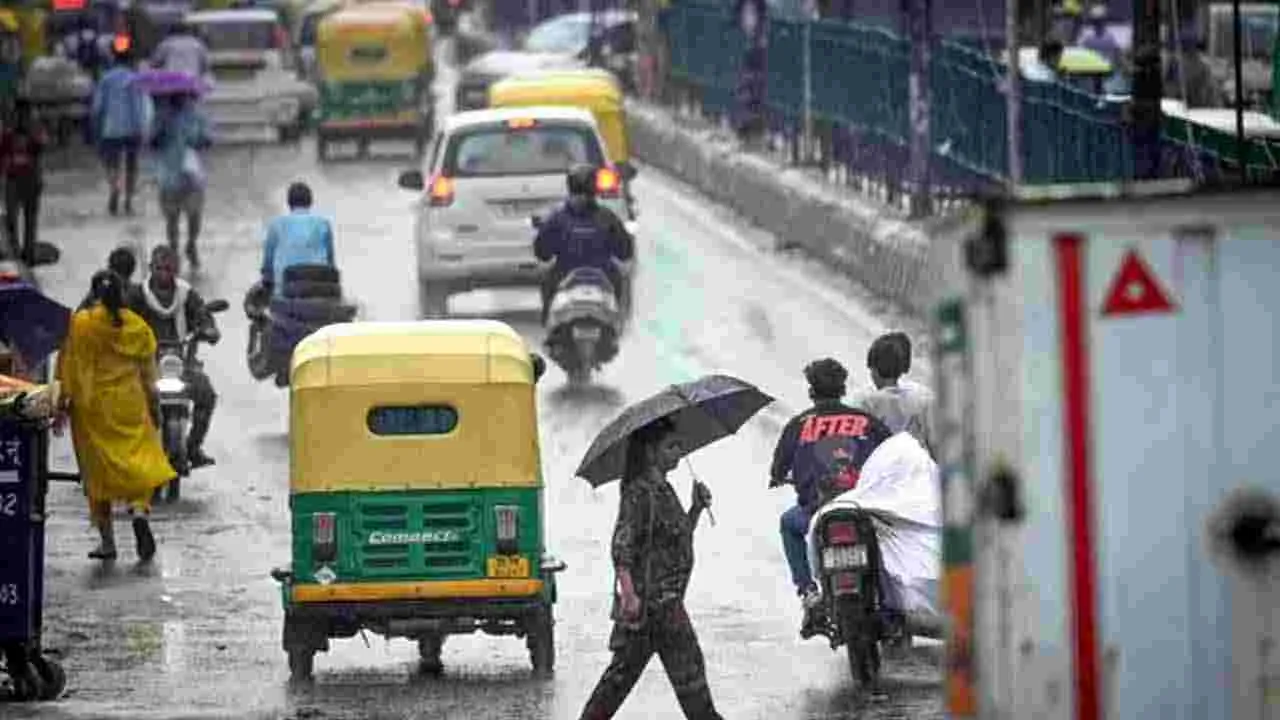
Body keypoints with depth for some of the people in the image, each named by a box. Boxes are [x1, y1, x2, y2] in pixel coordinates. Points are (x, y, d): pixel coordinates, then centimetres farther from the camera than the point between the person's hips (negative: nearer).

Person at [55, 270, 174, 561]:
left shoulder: (80, 324, -7)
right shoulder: (138, 326, 1)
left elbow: (70, 368, -8)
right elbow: (148, 373, 7)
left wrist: (64, 405, -2)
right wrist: (153, 408, 17)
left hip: (92, 406, -1)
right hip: (130, 405, 2)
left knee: (99, 470, 7)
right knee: (139, 465, 8)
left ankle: (107, 540, 8)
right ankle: (140, 512, -21)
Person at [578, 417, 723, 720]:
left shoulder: (663, 490, 16)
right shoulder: (640, 493, -13)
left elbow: (681, 537, 25)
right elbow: (622, 547, -19)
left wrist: (697, 508, 10)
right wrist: (629, 594, -27)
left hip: (666, 600, 9)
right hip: (653, 599, -9)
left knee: (626, 667, 11)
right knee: (687, 664, -5)